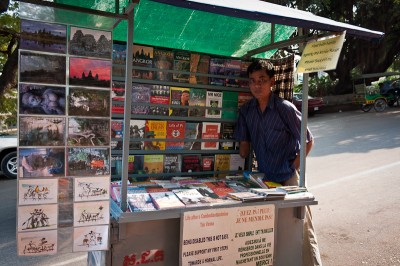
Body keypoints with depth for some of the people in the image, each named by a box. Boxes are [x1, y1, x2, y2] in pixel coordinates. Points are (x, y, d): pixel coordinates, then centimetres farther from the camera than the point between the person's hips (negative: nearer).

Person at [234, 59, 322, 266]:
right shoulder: (246, 110, 0)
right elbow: (244, 144, 6)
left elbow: (308, 141, -6)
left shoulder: (285, 108, -13)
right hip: (264, 178, 5)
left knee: (302, 229, -1)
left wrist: (293, 169, -9)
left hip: (289, 179, -4)